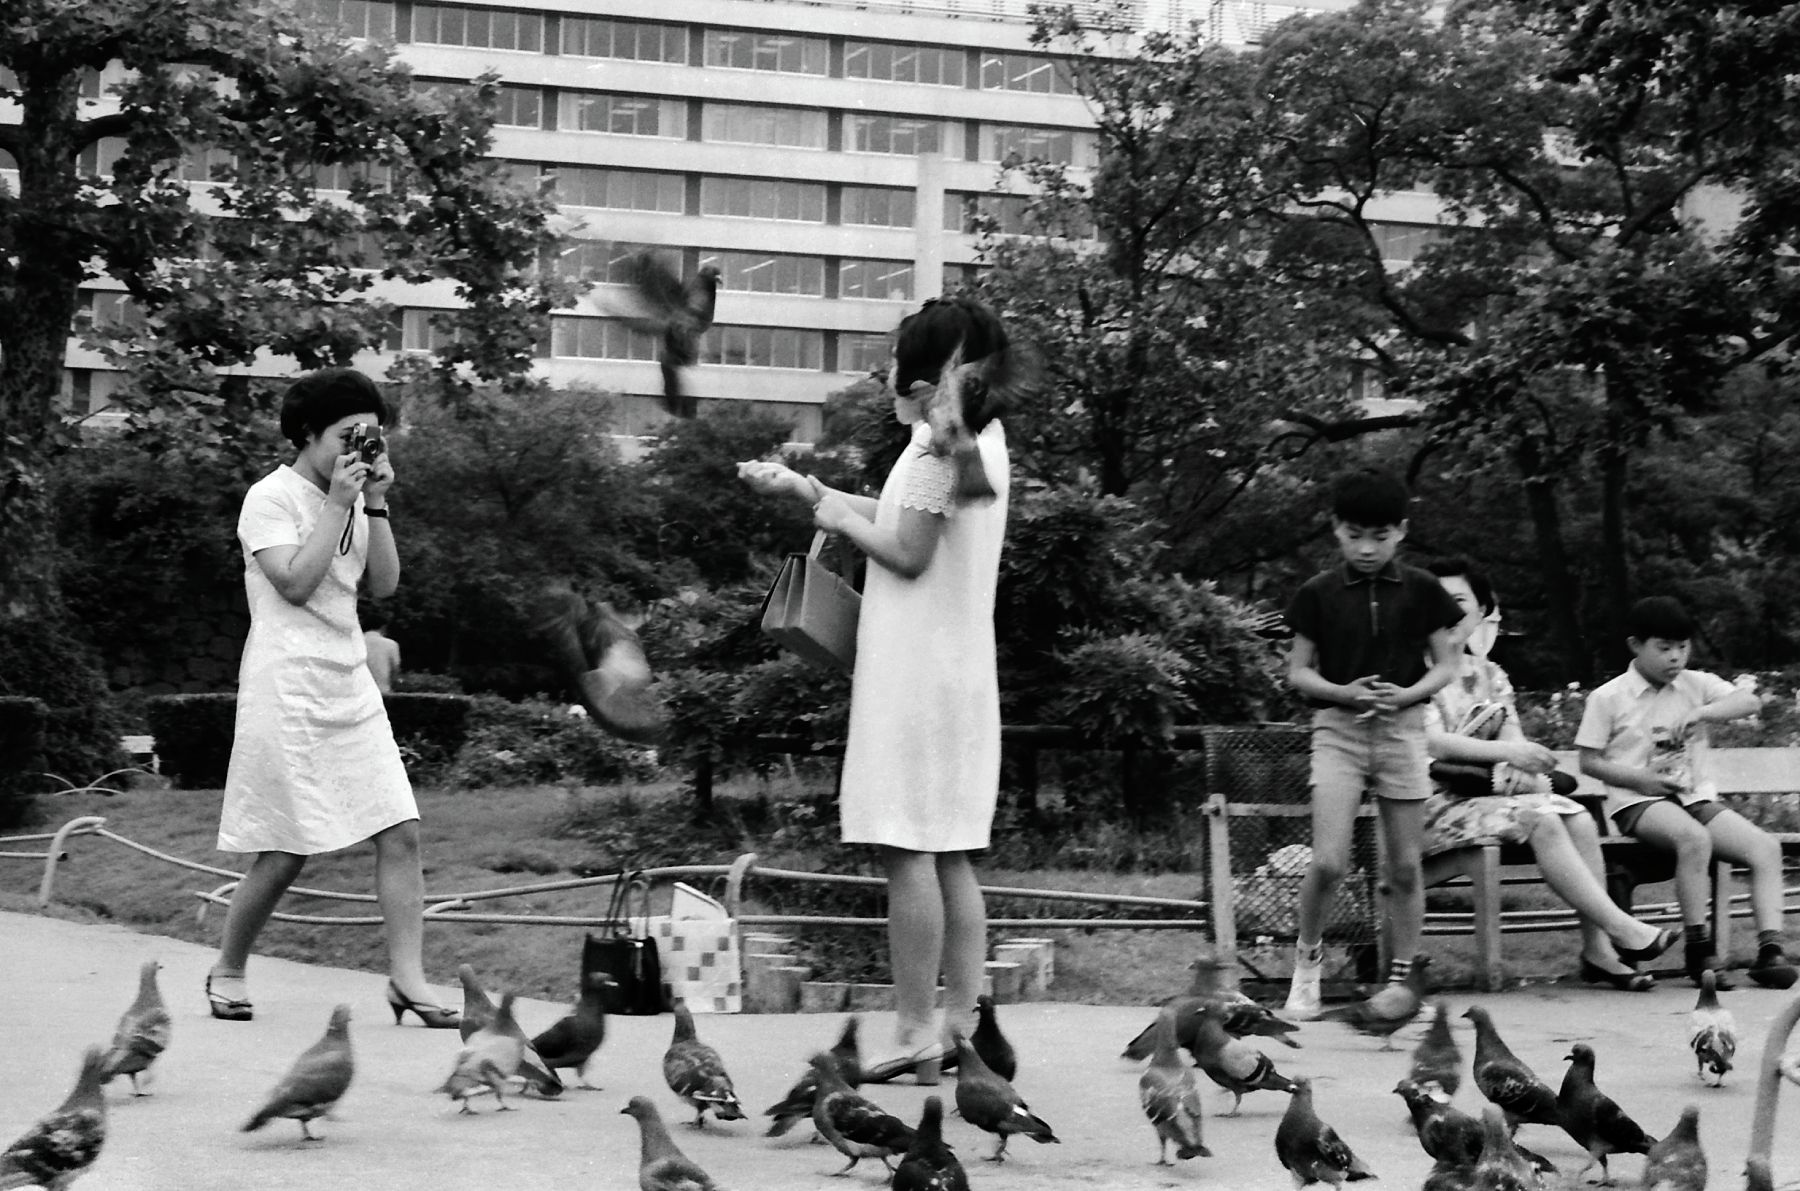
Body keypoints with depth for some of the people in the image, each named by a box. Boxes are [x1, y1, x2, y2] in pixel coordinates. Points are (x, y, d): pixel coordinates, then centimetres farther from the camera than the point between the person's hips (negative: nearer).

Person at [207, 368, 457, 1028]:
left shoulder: (353, 496, 15)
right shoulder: (271, 498, -6)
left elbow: (384, 583, 9)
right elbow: (295, 582, -17)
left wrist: (377, 504, 0)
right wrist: (338, 506, -15)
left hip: (351, 687, 7)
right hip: (288, 690, -7)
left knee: (400, 832, -5)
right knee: (287, 851, -4)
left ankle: (407, 976, -4)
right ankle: (227, 971, 15)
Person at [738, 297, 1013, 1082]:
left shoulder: (935, 441, -11)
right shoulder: (982, 438, 15)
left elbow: (907, 553, -15)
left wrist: (838, 518, 0)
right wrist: (803, 489, 21)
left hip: (914, 670, -9)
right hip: (964, 671, 9)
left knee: (909, 851, -9)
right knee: (951, 856, 9)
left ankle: (916, 1039, -10)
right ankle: (961, 1029, 9)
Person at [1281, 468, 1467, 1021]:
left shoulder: (1421, 590, 2)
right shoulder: (1318, 594, 0)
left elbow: (1446, 664, 6)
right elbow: (1298, 670, 5)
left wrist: (1407, 694, -13)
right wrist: (1343, 692, -14)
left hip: (1402, 726, 1)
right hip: (1337, 727, -1)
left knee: (1403, 866, 4)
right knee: (1328, 861, -14)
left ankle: (1401, 980, 15)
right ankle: (1307, 958, 9)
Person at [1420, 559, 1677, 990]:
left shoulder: (1489, 674, 18)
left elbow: (1511, 736, 8)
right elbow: (1428, 742, -18)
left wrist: (1517, 768, -17)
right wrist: (1507, 753, -24)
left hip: (1483, 793, 7)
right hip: (1435, 805, -7)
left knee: (1578, 817, -16)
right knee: (1539, 819, -27)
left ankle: (1597, 950, -20)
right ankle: (1623, 932, -26)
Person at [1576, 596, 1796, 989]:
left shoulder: (1697, 685, 9)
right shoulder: (1607, 698, -1)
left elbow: (1750, 702, -4)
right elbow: (1589, 761, 1)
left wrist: (1703, 712, -21)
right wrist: (1639, 778, -14)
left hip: (1697, 795, 5)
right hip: (1638, 802, -5)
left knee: (1766, 847, -18)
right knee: (1694, 838, -37)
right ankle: (1699, 952, -28)